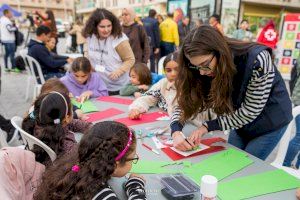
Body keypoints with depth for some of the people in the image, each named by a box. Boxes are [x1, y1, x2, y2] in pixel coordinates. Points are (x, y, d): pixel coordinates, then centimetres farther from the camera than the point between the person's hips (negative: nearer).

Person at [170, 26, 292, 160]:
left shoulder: (257, 59, -32)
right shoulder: (209, 70, -17)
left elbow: (250, 111, -27)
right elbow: (185, 103, -12)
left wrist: (208, 127, -27)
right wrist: (176, 131, -30)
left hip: (269, 122, -4)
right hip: (241, 122, 5)